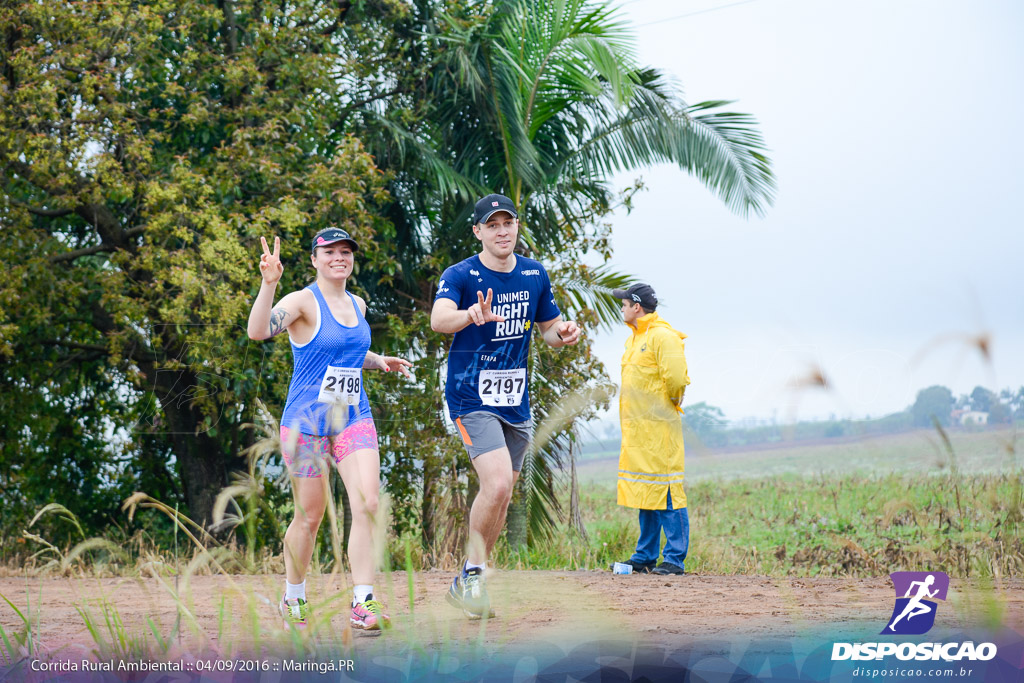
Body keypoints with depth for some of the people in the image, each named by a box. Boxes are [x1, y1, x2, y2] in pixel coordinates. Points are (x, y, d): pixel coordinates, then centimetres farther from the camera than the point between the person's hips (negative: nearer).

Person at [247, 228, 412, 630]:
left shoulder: (358, 305, 12)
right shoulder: (304, 301, -9)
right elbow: (258, 331, -27)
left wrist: (379, 362, 13)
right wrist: (269, 283, -40)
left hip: (353, 418, 5)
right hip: (306, 419, -5)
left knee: (367, 504, -12)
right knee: (309, 516, 4)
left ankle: (362, 604, -10)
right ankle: (293, 600, 25)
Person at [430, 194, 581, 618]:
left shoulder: (534, 275, 6)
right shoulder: (460, 276, -12)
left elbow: (549, 329, 17)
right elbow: (439, 319, -31)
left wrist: (562, 334, -7)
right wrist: (472, 315, -53)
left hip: (516, 402, 6)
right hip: (471, 398, -6)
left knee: (500, 496, 12)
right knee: (498, 484, -23)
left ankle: (468, 583, 27)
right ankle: (473, 574, -6)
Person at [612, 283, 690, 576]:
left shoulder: (663, 336, -12)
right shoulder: (634, 339, 18)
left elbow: (676, 379, -20)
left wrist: (668, 406, -4)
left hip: (658, 427, -10)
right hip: (636, 428, 10)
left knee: (666, 495, -9)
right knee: (645, 495, 13)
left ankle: (675, 559, -7)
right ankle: (646, 557, 18)